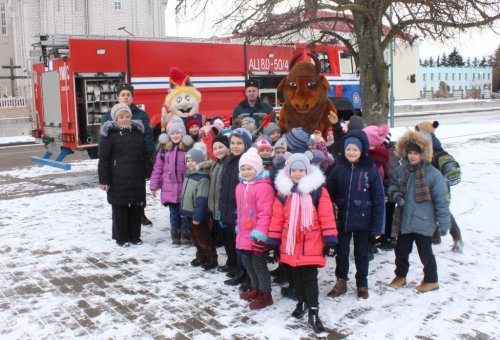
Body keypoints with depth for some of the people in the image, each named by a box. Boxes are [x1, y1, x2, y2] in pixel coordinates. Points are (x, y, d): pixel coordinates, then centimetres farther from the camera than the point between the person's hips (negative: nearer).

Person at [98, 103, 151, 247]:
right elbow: (103, 158, -8)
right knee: (120, 208, 3)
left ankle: (135, 235, 23)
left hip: (137, 177, 5)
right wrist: (103, 179, -11)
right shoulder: (110, 134, -5)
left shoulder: (138, 131, 10)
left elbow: (145, 155, 16)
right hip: (118, 178, -5)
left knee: (136, 207, 10)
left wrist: (148, 172, 13)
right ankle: (121, 237, 15)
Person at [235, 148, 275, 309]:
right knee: (247, 263, 20)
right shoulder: (241, 186, 10)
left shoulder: (263, 187, -18)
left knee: (259, 264, 0)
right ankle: (255, 289, 38)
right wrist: (239, 229, 24)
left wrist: (260, 233, -24)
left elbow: (265, 212, -22)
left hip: (256, 236, -9)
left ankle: (265, 295, 15)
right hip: (244, 234, 9)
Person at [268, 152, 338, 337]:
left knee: (310, 278, -1)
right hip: (290, 244, 4)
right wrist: (273, 243, 4)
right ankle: (302, 302, 37)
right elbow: (277, 219, 4)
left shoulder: (318, 190, -7)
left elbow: (327, 217, -6)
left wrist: (330, 241, -9)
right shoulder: (283, 192, 2)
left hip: (311, 245, -3)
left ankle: (313, 313, 7)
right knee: (297, 276, 18)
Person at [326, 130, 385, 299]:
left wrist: (377, 224, -9)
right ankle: (341, 282, 30)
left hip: (362, 220, -2)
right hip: (342, 219, 2)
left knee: (361, 253, 14)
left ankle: (362, 284, 30)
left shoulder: (371, 169, -9)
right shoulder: (338, 169, -3)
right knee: (341, 251, 14)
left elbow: (378, 198, -8)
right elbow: (329, 194, 1)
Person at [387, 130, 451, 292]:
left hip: (423, 222, -5)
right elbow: (393, 186, 17)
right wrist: (396, 195, -7)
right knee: (401, 250, 17)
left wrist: (444, 222, -10)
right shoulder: (401, 170, 1)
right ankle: (400, 276, 36)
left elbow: (442, 200, -12)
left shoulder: (433, 174, -14)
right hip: (404, 221, 5)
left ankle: (431, 280, 26)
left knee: (425, 252, 7)